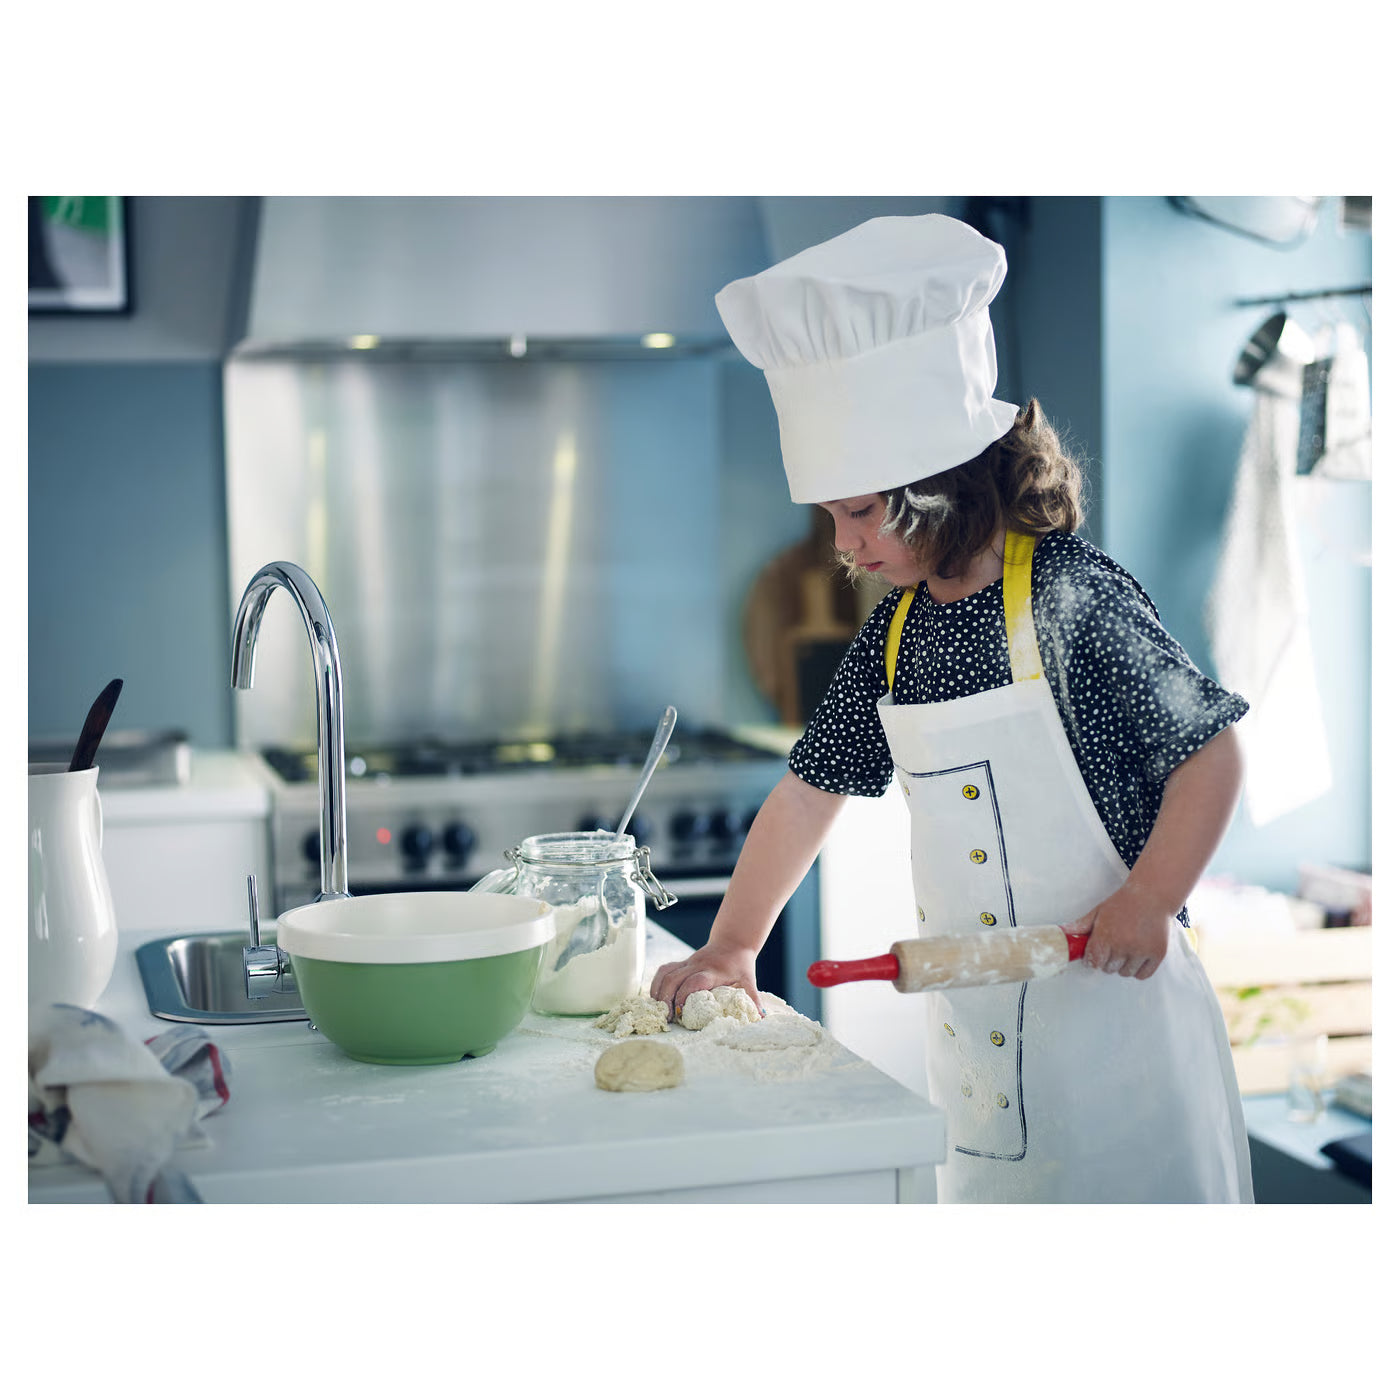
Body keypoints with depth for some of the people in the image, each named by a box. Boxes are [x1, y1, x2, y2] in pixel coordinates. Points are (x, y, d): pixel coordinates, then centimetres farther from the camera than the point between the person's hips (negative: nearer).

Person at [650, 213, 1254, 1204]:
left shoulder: (1073, 594, -13)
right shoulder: (898, 629, 6)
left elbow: (1213, 753, -9)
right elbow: (809, 790, 10)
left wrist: (1147, 902, -20)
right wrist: (731, 948, 6)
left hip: (1107, 995, -6)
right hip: (972, 1016, 6)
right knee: (986, 1188, 12)